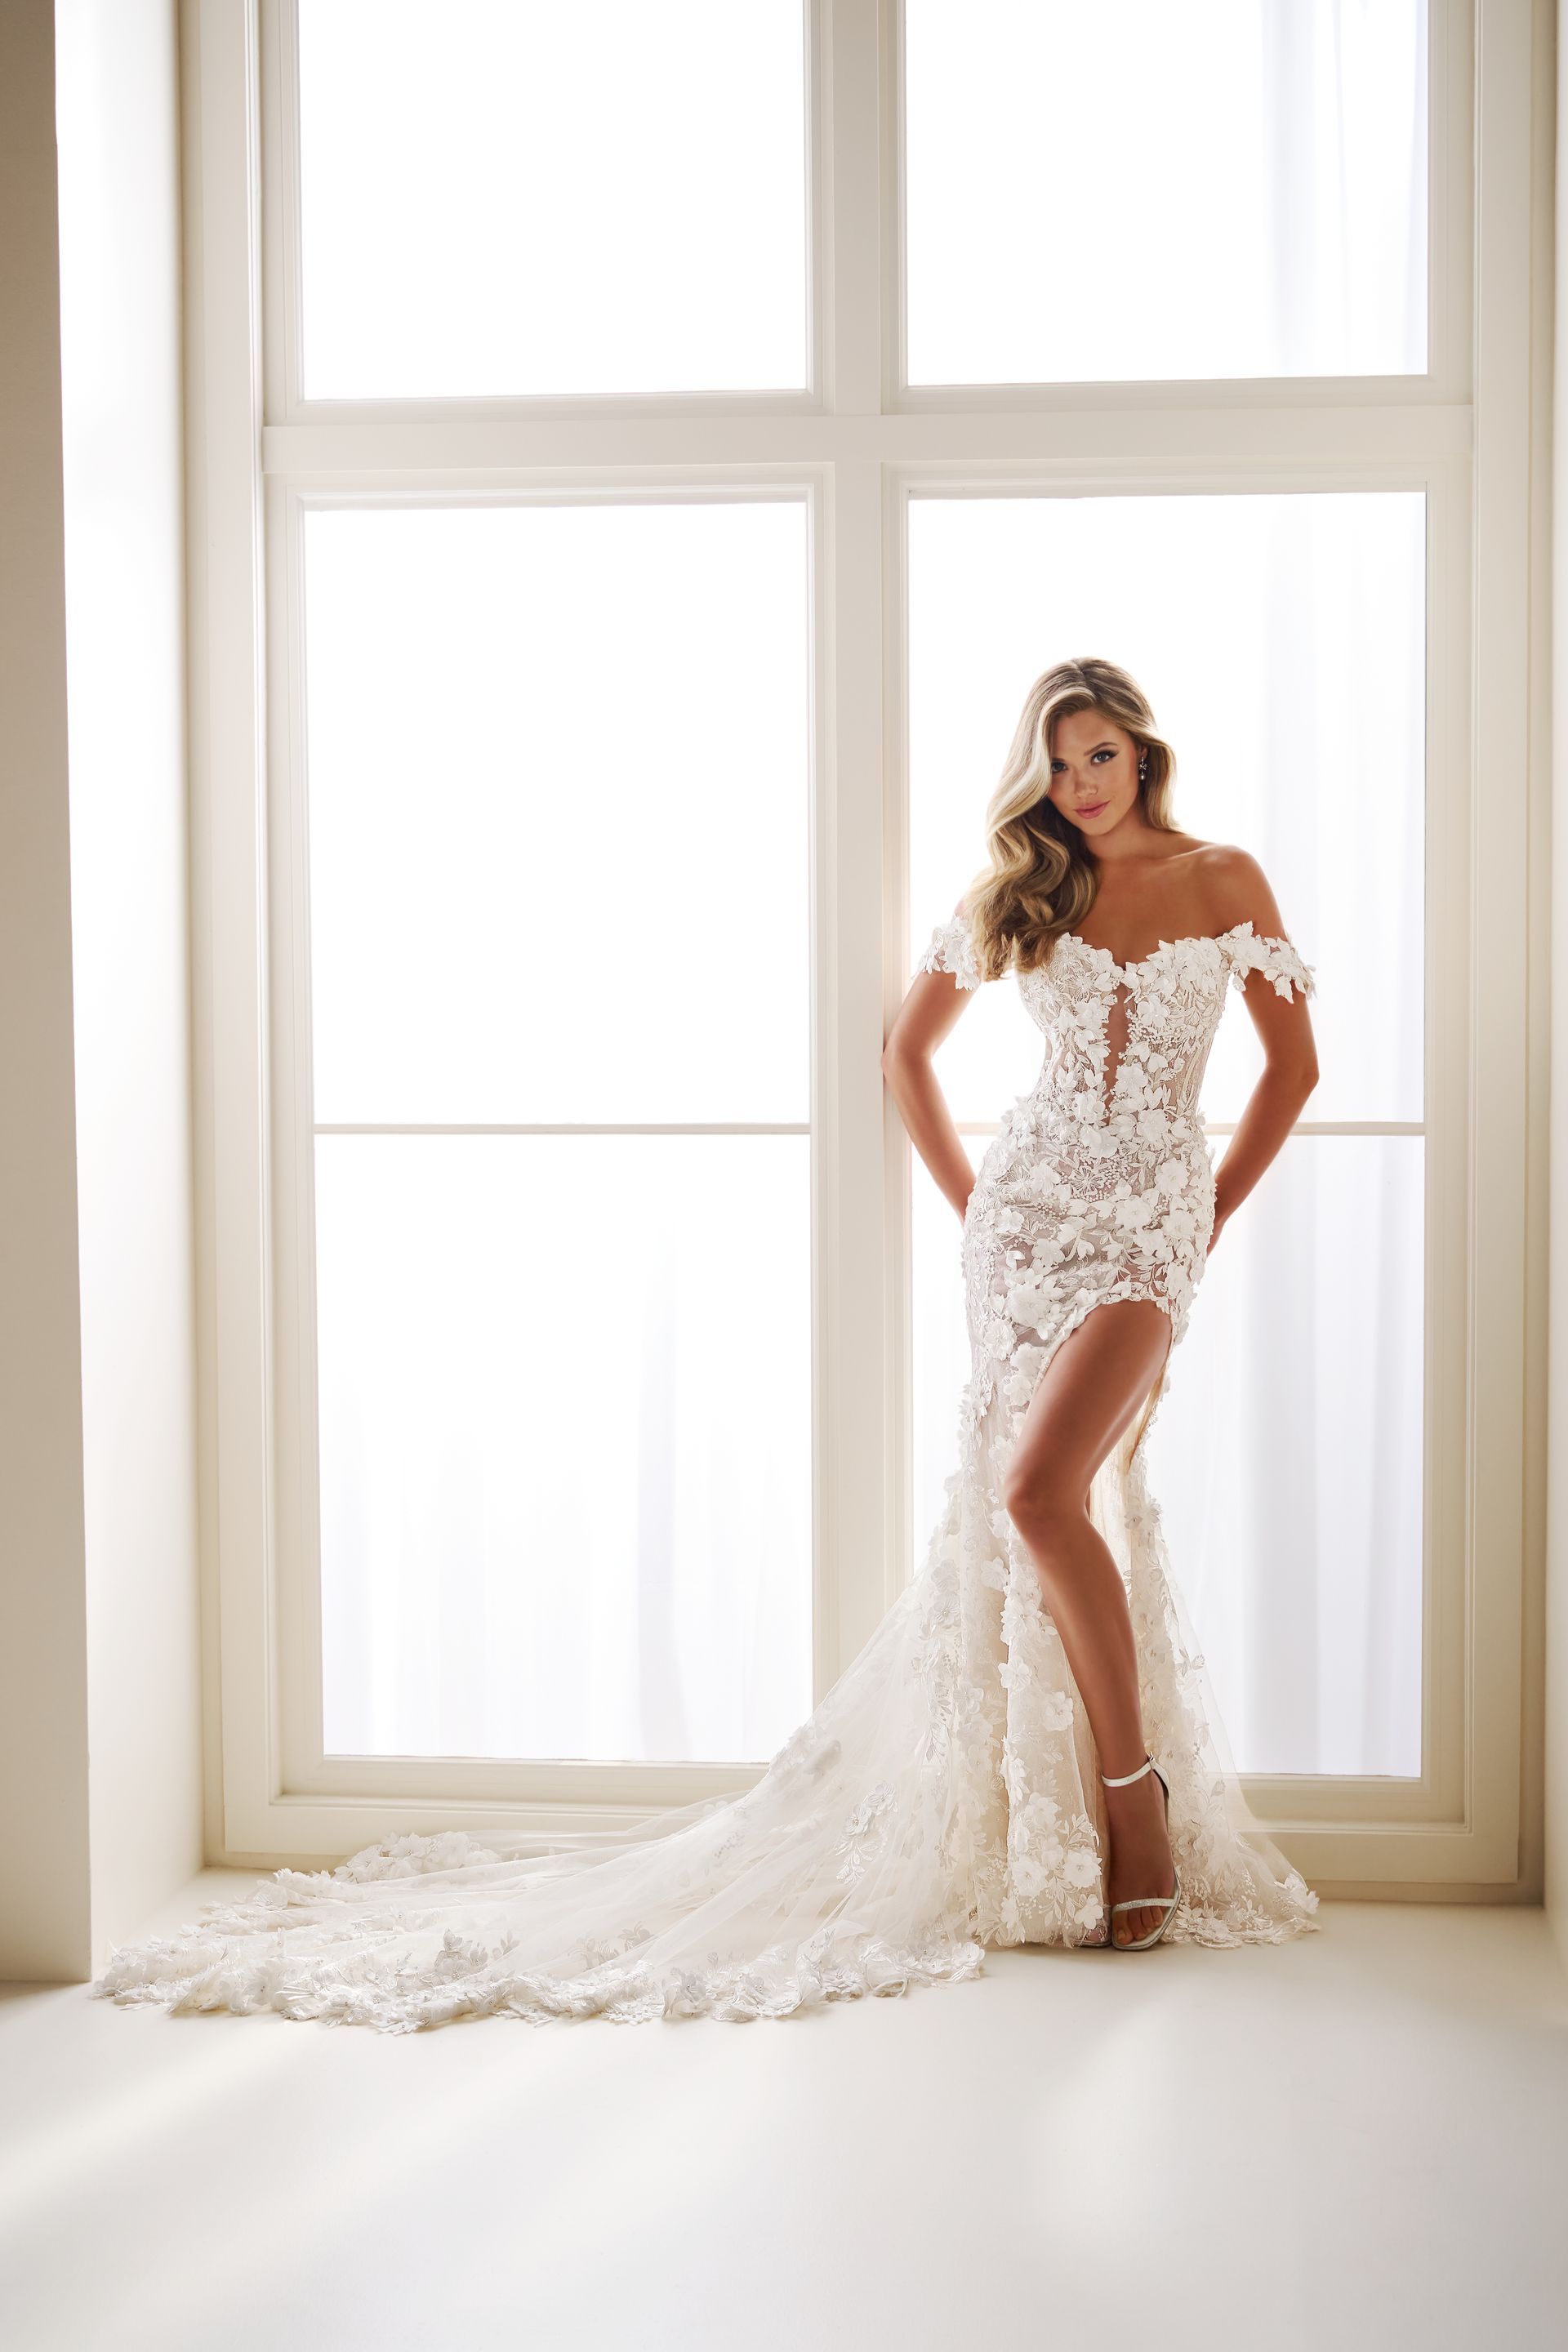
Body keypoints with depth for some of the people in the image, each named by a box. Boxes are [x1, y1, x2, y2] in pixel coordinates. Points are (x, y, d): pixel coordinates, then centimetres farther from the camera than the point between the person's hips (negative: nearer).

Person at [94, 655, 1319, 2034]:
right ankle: (1047, 1826, 8)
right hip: (1028, 1213, 3)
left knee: (1042, 1490, -21)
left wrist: (1208, 1220, 6)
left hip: (1148, 1227, -3)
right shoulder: (1020, 894, 12)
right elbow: (908, 1052, 19)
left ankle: (1136, 1786, -4)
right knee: (1010, 1512, -2)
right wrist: (974, 1206, 12)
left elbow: (1295, 1062, 11)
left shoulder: (1224, 882, 6)